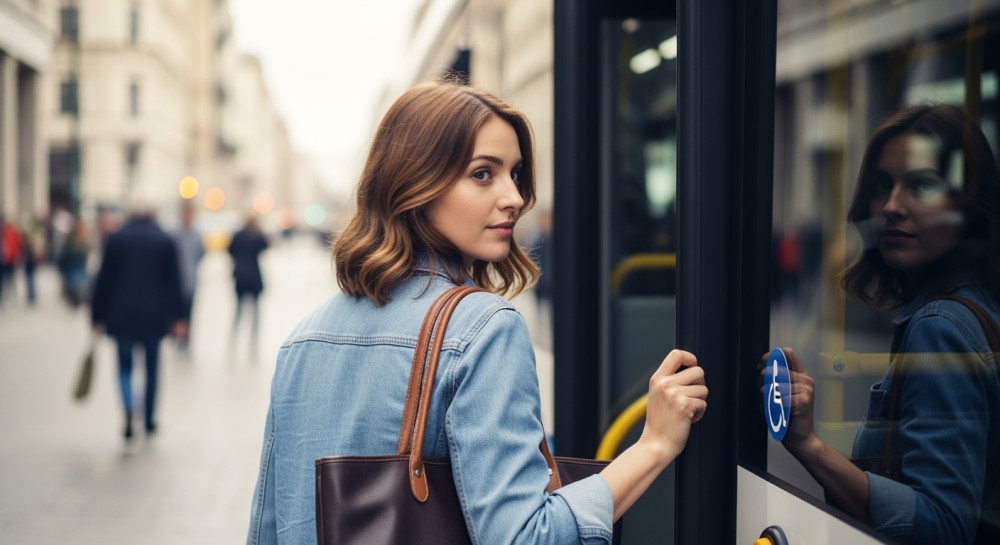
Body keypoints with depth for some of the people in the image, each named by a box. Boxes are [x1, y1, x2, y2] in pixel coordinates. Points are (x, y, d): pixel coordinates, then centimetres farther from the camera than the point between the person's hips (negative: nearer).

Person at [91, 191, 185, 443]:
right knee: (152, 366, 15)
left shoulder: (116, 239, -5)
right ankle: (149, 419, 22)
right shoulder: (165, 240, -2)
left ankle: (129, 413, -15)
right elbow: (173, 281, 0)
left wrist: (98, 316, 4)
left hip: (122, 316, -1)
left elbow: (103, 280, -2)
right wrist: (176, 317, 5)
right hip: (154, 316, 1)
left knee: (125, 366, 9)